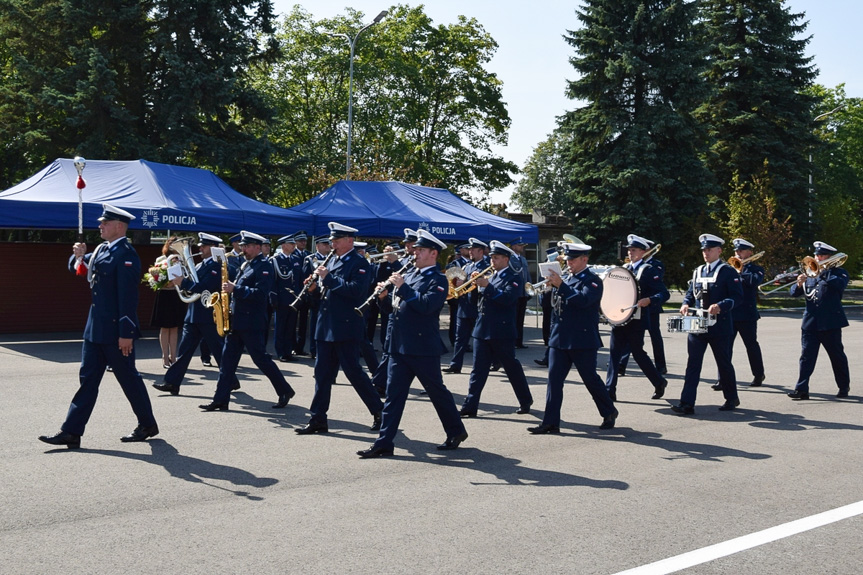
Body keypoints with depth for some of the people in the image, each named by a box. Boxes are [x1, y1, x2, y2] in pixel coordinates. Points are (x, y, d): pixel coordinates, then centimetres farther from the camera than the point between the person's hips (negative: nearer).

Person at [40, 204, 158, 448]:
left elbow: (128, 297, -20)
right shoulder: (102, 250, 12)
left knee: (128, 377, 4)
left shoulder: (126, 255, -16)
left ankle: (148, 425, 20)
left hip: (115, 330, -9)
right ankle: (71, 432, 9)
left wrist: (126, 332, -23)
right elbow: (79, 268, 23)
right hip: (96, 328, 9)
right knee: (88, 378, 7)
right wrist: (79, 256, 0)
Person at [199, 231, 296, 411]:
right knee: (227, 359, 5)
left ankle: (285, 391, 11)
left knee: (261, 359, -3)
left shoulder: (263, 266, -11)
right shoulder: (245, 265, 16)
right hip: (236, 321, 9)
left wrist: (235, 289, -24)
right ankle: (221, 400, 7)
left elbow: (260, 293, -22)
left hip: (251, 323, -9)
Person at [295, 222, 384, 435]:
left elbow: (355, 290, -23)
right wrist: (316, 285, 1)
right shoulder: (332, 261, 16)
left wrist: (328, 278, -21)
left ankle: (380, 412, 9)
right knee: (322, 373, 8)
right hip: (326, 327, 8)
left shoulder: (359, 263, -9)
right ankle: (318, 419, 13)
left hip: (346, 329, -8)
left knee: (353, 371, -4)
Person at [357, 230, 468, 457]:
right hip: (399, 345, 7)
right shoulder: (409, 275, 16)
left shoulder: (438, 280, -7)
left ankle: (456, 431, 25)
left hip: (423, 347, -7)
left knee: (437, 391, 6)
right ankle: (384, 443, 4)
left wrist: (403, 288, -21)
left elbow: (427, 305, -23)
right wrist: (384, 296, -2)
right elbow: (394, 306, 18)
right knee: (394, 394, 4)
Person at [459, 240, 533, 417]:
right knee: (478, 369, 2)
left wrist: (487, 286, -23)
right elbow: (480, 299, 16)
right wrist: (477, 285, -1)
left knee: (512, 367, 6)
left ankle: (526, 401, 23)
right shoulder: (490, 276, 17)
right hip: (482, 329, 6)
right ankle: (470, 407, 1)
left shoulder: (514, 277, -6)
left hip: (502, 331, -6)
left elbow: (507, 298, -21)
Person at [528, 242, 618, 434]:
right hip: (559, 338, 6)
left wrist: (561, 285, -25)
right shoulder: (565, 278, 14)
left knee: (590, 378, 5)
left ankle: (609, 413, 26)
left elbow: (583, 300, -24)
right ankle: (550, 422, 1)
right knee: (554, 379, 0)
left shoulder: (592, 280, -6)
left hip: (583, 340, -6)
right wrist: (553, 286, 0)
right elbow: (555, 303, 16)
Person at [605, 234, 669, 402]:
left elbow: (664, 293, -11)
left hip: (636, 320, -6)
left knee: (637, 352, 2)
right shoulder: (624, 268, 14)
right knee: (614, 352, 1)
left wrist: (649, 300, -28)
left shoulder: (649, 271, -5)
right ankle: (610, 391, 2)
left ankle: (659, 382, 22)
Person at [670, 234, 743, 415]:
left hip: (719, 327, -5)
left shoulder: (728, 272, -4)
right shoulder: (698, 271, 13)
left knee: (724, 363, 9)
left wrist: (721, 306, -25)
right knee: (693, 363, -3)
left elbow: (738, 296, -10)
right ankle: (687, 403, -6)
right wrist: (686, 304, -2)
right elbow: (690, 293, 19)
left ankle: (731, 398, 28)